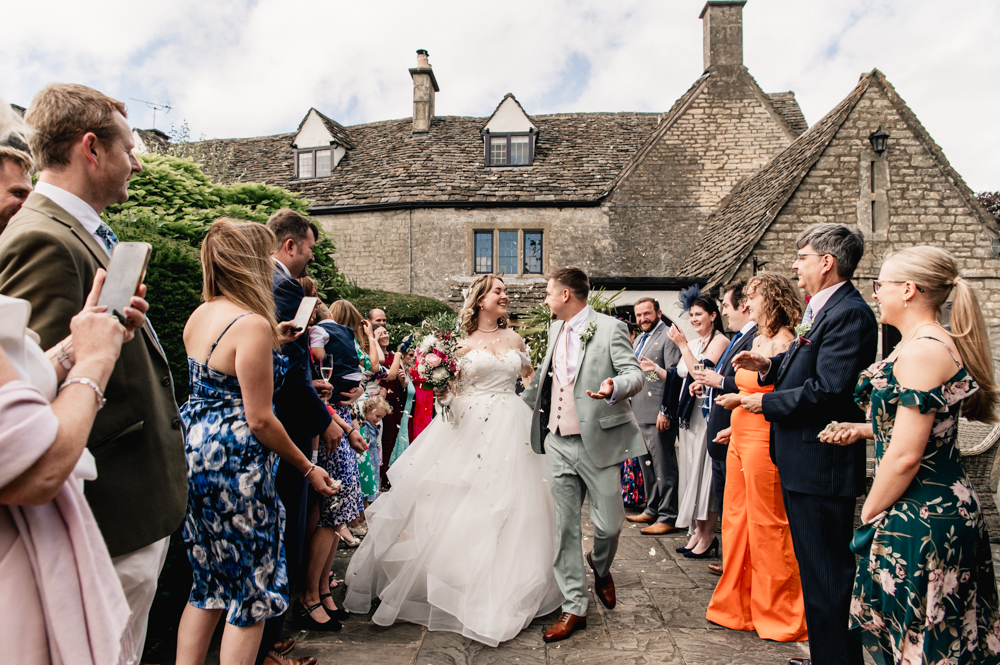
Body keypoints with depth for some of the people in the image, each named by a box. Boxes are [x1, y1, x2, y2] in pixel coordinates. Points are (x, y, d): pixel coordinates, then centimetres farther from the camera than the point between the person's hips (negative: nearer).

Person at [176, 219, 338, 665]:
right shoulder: (252, 324, -19)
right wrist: (308, 469, -8)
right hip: (234, 465, -9)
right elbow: (259, 419, -19)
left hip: (193, 454, 9)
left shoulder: (199, 315, 7)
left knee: (208, 586, 22)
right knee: (251, 592, 9)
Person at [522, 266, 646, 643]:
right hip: (559, 445, 5)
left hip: (598, 443, -5)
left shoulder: (609, 329, -6)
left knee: (608, 524, 2)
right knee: (565, 527, 6)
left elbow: (636, 375, -11)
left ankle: (601, 568, 37)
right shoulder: (554, 330, 14)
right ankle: (574, 608, 18)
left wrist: (614, 387, -32)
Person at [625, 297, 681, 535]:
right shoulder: (639, 339, 18)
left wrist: (666, 411, -24)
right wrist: (630, 408, 19)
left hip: (657, 414, -9)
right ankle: (652, 510, 28)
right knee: (646, 465, 17)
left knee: (663, 467, -2)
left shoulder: (668, 336, -10)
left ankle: (667, 517, 8)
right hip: (639, 414, 9)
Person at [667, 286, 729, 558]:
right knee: (692, 472, 10)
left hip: (707, 414, -8)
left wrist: (683, 345, -19)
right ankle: (697, 532, 18)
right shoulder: (695, 344, 17)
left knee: (705, 472, -3)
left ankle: (708, 536, 8)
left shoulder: (719, 341, -8)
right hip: (689, 415, 8)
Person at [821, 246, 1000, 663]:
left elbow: (905, 456, -24)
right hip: (950, 507, 10)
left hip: (921, 519, -10)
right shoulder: (944, 344, 10)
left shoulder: (921, 352, -22)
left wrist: (868, 517, -12)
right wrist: (863, 429, 10)